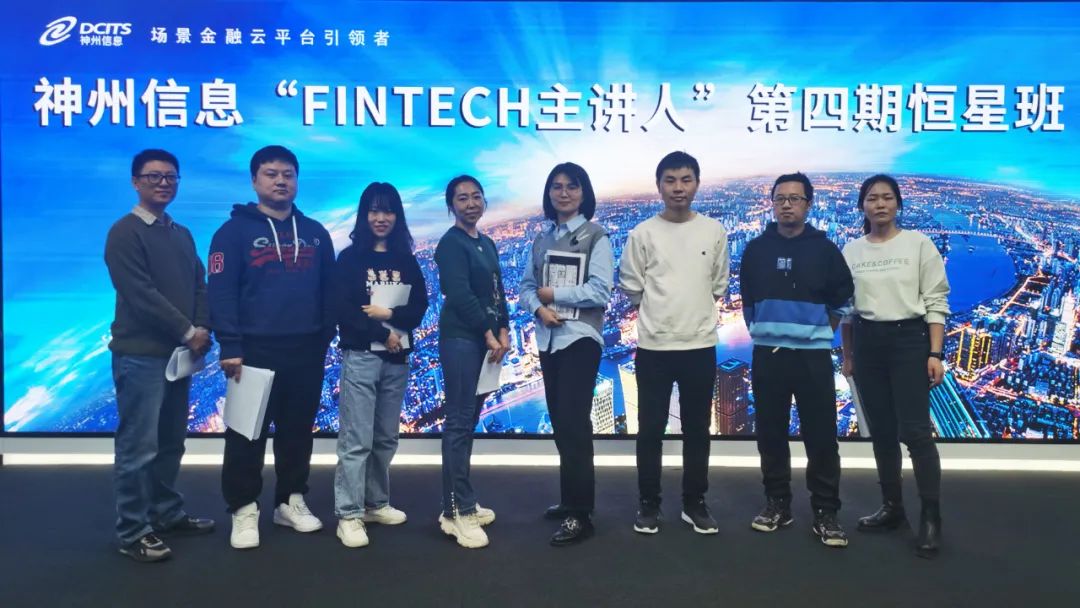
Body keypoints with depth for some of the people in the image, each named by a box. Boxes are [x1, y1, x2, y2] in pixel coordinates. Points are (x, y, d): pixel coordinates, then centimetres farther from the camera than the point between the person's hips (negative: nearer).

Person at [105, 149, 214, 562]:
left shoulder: (181, 235, 16)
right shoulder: (125, 233, -7)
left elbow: (199, 285, 12)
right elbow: (141, 294, -16)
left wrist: (202, 330, -5)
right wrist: (187, 332, -13)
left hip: (179, 353, 7)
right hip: (140, 355, -7)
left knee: (171, 441, 14)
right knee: (139, 446, -3)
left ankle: (167, 514, 27)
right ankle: (132, 532, 7)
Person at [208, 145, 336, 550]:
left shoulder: (315, 233, 13)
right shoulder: (235, 231, -1)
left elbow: (328, 290, 15)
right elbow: (221, 292, -8)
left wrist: (325, 337, 8)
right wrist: (230, 347, -14)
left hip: (307, 350, 4)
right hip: (255, 350, -4)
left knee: (297, 430, 12)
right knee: (248, 434, 2)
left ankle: (291, 501, 25)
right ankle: (244, 510, 14)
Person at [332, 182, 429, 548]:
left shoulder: (406, 260, 11)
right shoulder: (350, 257, 0)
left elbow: (420, 307, 4)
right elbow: (342, 309, -8)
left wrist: (389, 314, -13)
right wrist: (382, 334, -10)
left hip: (398, 359, 4)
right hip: (361, 356, -4)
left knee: (386, 438, 10)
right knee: (357, 439, -6)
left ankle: (376, 503, 22)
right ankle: (349, 515, 0)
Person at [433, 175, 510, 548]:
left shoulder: (487, 243, 17)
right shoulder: (451, 243, -7)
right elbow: (460, 294, -15)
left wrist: (503, 331, 3)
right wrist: (489, 334, -12)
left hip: (485, 339, 8)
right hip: (461, 339, -8)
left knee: (469, 421, 11)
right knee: (459, 423, -7)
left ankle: (461, 503, 18)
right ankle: (456, 512, -3)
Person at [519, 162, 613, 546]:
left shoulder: (595, 236, -3)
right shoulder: (542, 239, 12)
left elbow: (600, 291, -11)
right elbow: (526, 287, 11)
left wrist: (555, 294, -9)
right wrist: (539, 307, -9)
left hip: (580, 338, -6)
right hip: (548, 338, 6)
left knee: (574, 422, -7)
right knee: (559, 422, 13)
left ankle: (580, 515, 0)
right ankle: (569, 499, 27)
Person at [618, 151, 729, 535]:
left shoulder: (714, 231, 3)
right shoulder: (643, 233, -2)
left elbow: (718, 286, 11)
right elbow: (630, 289, 2)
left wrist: (694, 312, 9)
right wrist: (658, 315, 6)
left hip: (700, 344, 2)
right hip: (653, 346, -1)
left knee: (697, 428, 10)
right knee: (650, 429, 6)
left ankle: (694, 503, 23)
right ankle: (649, 503, 19)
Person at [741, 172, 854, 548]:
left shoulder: (824, 249, 1)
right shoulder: (756, 250, 5)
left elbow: (844, 300, 9)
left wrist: (819, 331, 7)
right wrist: (764, 331, 12)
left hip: (813, 354, -2)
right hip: (767, 354, 2)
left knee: (821, 436, -2)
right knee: (770, 434, 8)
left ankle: (826, 512, 9)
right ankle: (777, 504, 21)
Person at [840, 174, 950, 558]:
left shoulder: (918, 243, -2)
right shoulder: (851, 250, 7)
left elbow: (936, 301, -3)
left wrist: (935, 354, -9)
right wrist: (847, 354, 11)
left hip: (909, 339, -3)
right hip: (866, 343, 4)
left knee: (914, 431, -9)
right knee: (881, 432, 9)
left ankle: (931, 517, 2)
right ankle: (892, 507, 21)